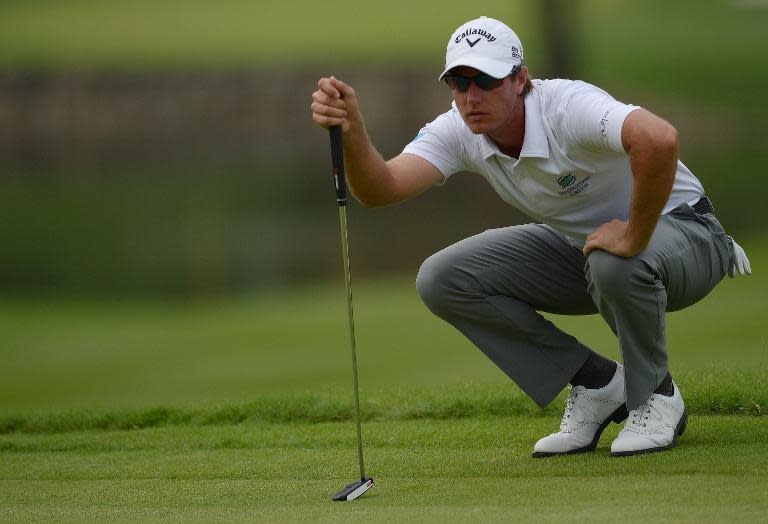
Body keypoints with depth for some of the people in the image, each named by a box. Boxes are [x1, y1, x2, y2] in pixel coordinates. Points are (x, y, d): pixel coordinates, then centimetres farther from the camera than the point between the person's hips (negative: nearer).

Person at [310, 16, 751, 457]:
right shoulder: (458, 132, -13)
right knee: (442, 280, -9)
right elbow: (380, 189, -27)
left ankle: (657, 397, -11)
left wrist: (633, 238, -42)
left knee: (614, 265, -42)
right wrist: (352, 130, -46)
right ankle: (596, 385, 1)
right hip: (579, 244, 7)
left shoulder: (568, 108, -33)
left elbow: (659, 139, -53)